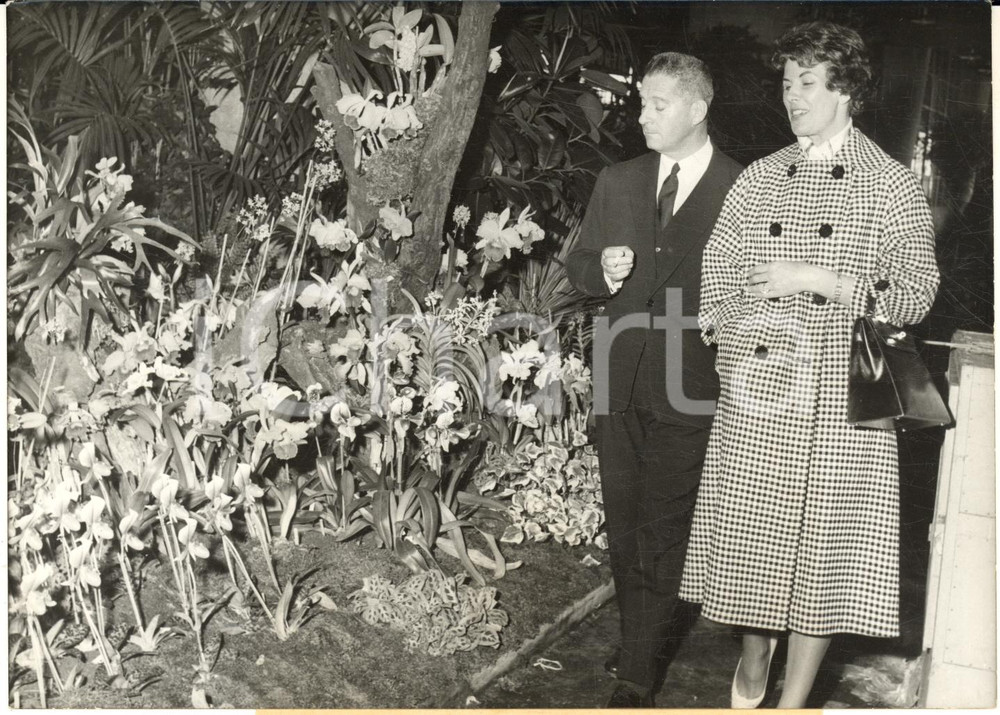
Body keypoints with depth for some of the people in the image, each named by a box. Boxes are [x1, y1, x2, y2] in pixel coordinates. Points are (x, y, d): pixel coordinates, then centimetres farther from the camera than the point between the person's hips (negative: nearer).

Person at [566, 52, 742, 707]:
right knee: (625, 526, 14)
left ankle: (637, 678, 5)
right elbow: (579, 267, 15)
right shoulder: (617, 182, 11)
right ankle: (639, 642, 31)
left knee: (661, 535, -2)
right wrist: (603, 271, -6)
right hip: (620, 383, 5)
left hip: (688, 394, -5)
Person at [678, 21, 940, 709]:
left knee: (822, 536, 1)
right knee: (752, 530, 9)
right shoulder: (760, 177, 11)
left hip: (839, 401, -3)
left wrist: (817, 278, -14)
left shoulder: (891, 183, 0)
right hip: (754, 389, 3)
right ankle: (755, 652, 34)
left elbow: (916, 291, -5)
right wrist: (726, 339, -1)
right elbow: (718, 269, 14)